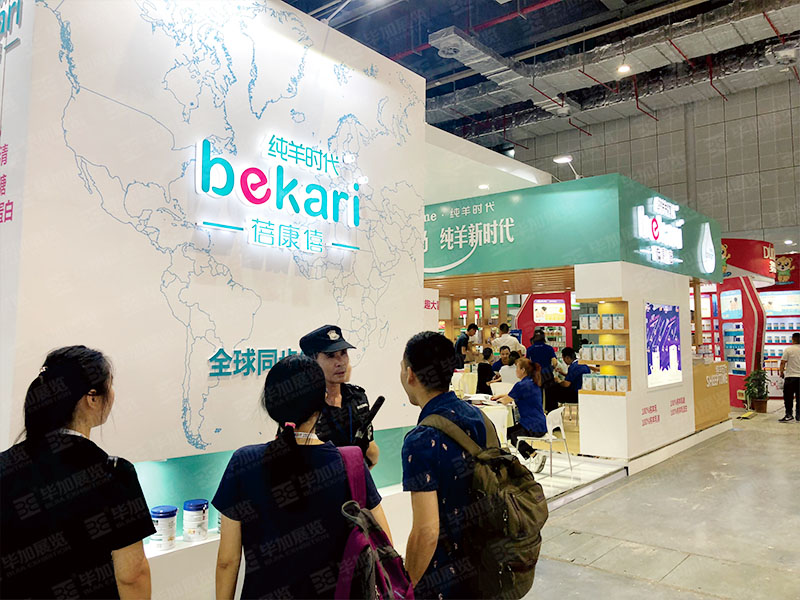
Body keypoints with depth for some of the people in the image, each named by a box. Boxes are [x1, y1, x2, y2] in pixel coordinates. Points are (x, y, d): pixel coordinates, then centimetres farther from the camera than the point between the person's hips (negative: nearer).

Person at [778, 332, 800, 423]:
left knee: (788, 397, 1)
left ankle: (788, 414, -4)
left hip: (790, 376, -3)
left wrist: (781, 372, 6)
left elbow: (782, 362, -8)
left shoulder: (788, 350, -7)